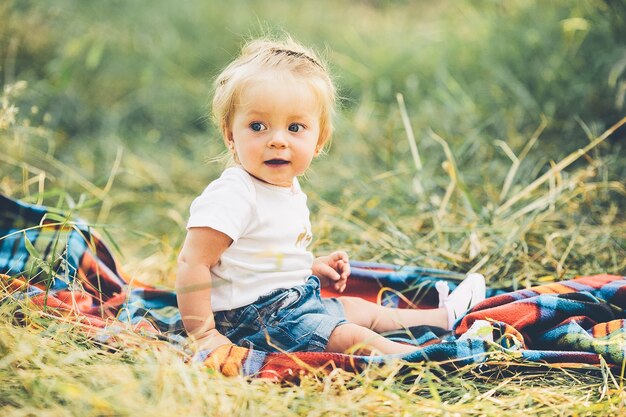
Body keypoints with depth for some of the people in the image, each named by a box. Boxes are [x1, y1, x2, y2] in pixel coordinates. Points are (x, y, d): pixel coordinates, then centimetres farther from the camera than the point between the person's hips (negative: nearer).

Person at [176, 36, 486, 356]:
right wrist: (203, 335, -30)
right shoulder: (233, 195, -24)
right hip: (254, 317, -10)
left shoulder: (289, 189, 7)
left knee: (360, 309, 25)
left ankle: (445, 315, 40)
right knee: (356, 340, -16)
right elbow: (193, 263, -28)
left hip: (295, 301, 10)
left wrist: (311, 267, 10)